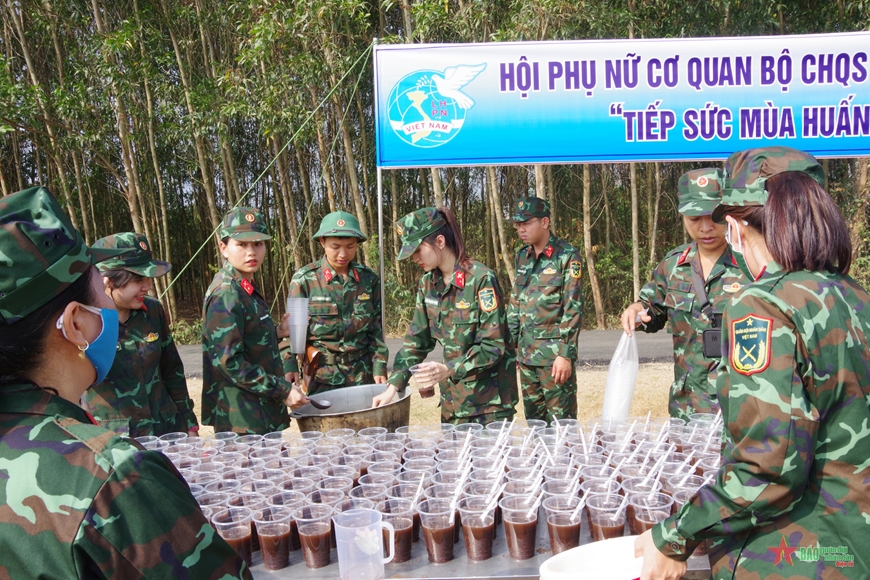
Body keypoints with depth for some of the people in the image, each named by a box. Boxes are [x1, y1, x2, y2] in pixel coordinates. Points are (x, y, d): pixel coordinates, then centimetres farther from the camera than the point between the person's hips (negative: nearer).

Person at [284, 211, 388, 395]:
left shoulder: (369, 279, 3)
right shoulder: (304, 279, -5)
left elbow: (376, 329, 6)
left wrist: (380, 368, 0)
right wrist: (290, 366, -15)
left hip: (362, 376, 2)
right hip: (320, 378, -2)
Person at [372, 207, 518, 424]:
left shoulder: (481, 279, -17)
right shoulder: (428, 283, 4)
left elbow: (494, 345, -17)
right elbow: (416, 340, 8)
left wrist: (448, 370, -28)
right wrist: (393, 386, 1)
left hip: (489, 394, -6)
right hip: (453, 393, 6)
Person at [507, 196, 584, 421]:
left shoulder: (567, 256, -8)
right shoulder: (522, 257, 11)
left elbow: (573, 308, -12)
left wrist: (565, 354, -16)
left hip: (554, 354, -6)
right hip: (526, 353, 6)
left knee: (560, 421, 0)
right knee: (533, 419, 14)